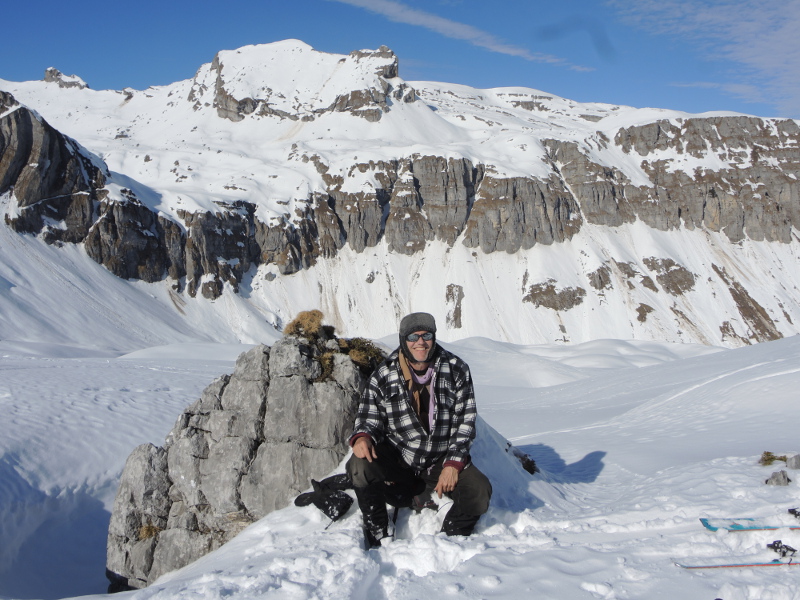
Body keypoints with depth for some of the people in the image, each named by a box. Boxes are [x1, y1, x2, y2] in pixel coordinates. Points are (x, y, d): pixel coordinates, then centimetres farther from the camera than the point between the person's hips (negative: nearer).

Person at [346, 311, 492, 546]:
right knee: (360, 465, -30)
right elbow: (369, 417, -1)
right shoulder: (383, 376, -6)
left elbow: (466, 419, -2)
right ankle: (377, 539, -7)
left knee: (479, 493, -24)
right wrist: (362, 437, -26)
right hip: (397, 457, 0)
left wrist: (453, 464, -12)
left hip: (443, 459, 1)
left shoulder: (457, 370, -4)